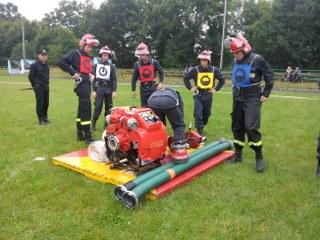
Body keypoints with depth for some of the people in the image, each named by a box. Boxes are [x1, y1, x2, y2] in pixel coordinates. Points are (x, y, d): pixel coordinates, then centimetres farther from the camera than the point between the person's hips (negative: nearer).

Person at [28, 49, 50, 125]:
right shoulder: (34, 65, -7)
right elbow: (31, 76, -5)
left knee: (46, 103, 9)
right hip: (39, 87, -6)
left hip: (46, 87, 6)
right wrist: (34, 85, 1)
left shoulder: (46, 65, 13)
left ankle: (45, 117, 23)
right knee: (40, 103, -7)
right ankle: (41, 119, -1)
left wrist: (46, 83, 15)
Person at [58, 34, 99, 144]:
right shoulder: (75, 53, -4)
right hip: (81, 83, -9)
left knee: (82, 110, 13)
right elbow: (61, 62, -13)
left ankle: (80, 134, 21)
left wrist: (91, 75, 8)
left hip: (87, 84, 9)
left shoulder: (89, 57, 21)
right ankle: (87, 136, -9)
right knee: (86, 110, -12)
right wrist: (73, 73, -16)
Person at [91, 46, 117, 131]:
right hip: (99, 89, -1)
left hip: (109, 89, 1)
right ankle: (93, 125, 2)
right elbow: (93, 78, 6)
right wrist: (93, 90, -1)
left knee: (108, 108, 6)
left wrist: (114, 91, -9)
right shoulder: (96, 65, 7)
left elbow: (114, 79, 0)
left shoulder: (112, 66, 4)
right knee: (97, 107, -6)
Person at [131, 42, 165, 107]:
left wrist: (160, 83, -6)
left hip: (153, 87, -1)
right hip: (143, 88, 1)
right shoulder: (137, 64, -5)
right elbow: (134, 78, 1)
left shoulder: (154, 62, -6)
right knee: (144, 107, 7)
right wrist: (133, 90, 0)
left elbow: (161, 72, 6)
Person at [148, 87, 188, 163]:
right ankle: (179, 151, 10)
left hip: (153, 101, 3)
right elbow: (180, 116, 40)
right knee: (179, 125, 18)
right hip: (169, 100, -3)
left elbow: (161, 118, 48)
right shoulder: (176, 95, 42)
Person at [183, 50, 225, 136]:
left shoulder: (214, 70, -3)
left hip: (208, 95, 3)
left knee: (207, 114, 13)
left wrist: (216, 89, 3)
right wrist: (190, 87, -2)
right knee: (198, 113, -13)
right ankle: (200, 130, -5)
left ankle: (201, 127, 35)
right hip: (198, 95, -2)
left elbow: (222, 79, 10)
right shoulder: (195, 70, -8)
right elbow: (186, 78, 3)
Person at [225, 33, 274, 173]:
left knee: (251, 127, -15)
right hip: (238, 99, 7)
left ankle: (259, 157, 0)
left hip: (252, 99, -6)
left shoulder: (257, 60, -11)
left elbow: (270, 76, -5)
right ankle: (238, 154, 21)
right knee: (237, 126, 8)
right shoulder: (236, 61, 8)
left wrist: (265, 94, -6)